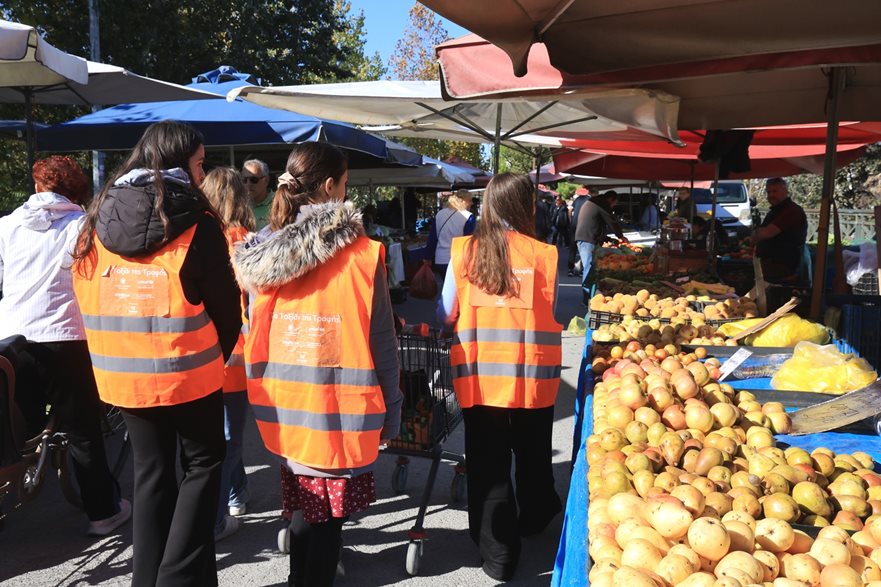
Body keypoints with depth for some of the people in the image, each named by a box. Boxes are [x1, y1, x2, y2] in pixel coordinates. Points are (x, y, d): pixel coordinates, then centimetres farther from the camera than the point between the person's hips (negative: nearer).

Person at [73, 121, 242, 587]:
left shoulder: (98, 218, 4)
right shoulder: (197, 222, -11)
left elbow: (86, 295, 10)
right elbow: (225, 307, -7)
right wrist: (216, 357, 10)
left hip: (122, 372, 5)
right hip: (187, 371, -5)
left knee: (151, 471, 18)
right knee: (202, 463, 13)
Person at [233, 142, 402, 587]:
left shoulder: (262, 253, 0)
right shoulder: (360, 255, -13)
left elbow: (258, 334, 8)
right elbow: (382, 342, -9)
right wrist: (390, 410, 2)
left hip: (287, 407, 5)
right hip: (339, 409, -5)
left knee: (305, 502, 23)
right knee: (330, 513, 8)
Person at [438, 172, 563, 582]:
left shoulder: (464, 251, -6)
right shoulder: (543, 254, -8)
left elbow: (446, 314, 0)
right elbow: (552, 315, -2)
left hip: (478, 376, 0)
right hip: (532, 376, 1)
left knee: (488, 464, 11)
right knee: (532, 456, 23)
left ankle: (498, 555, 19)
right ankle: (534, 517, 47)